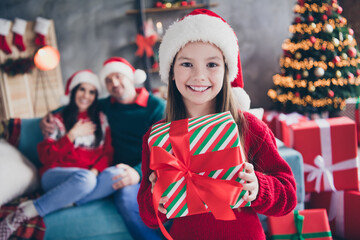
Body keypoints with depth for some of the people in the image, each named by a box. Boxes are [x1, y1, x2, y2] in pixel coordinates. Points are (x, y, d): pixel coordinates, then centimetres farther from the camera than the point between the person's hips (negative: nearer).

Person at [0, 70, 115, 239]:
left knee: (116, 175, -32)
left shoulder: (101, 119, 16)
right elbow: (45, 156, 3)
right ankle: (23, 214, -30)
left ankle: (61, 202, -33)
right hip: (55, 175, -2)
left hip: (92, 175, 2)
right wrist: (72, 135, -4)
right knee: (84, 178, -39)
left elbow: (108, 152, 8)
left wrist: (95, 170, -12)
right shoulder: (59, 119, 11)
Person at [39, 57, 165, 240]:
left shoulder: (156, 106, 4)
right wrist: (49, 117, 20)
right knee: (125, 197, -35)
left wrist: (139, 172, -22)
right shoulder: (108, 105, 19)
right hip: (124, 172, 3)